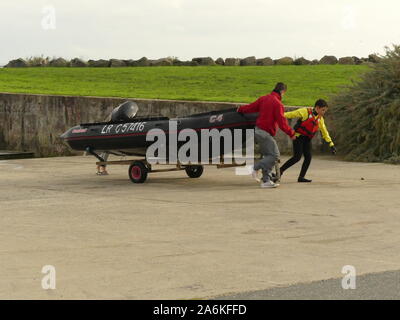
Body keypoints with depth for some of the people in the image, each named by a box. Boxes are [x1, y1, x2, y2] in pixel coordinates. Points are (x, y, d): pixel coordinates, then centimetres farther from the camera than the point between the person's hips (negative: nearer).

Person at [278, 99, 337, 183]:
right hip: (299, 137, -7)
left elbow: (324, 132, 16)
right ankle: (280, 170, -3)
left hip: (307, 139, 7)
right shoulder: (306, 112, -11)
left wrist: (331, 144, 12)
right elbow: (291, 114, -12)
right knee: (297, 157, -15)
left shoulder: (320, 119, 10)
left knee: (308, 157, -2)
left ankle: (301, 177, 7)